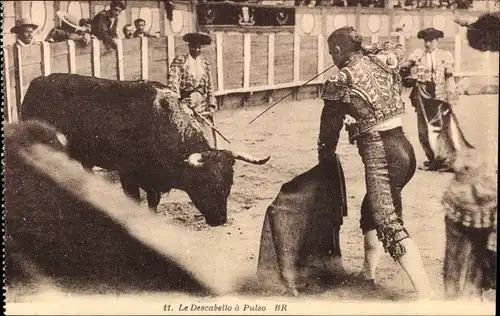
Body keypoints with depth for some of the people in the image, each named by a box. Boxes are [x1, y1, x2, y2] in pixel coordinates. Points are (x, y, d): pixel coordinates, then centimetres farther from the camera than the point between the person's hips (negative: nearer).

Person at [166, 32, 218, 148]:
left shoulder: (205, 63, 12)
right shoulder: (180, 61, -3)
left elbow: (209, 86, 15)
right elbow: (172, 83, -11)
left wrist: (212, 105, 8)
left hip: (203, 105, 4)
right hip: (186, 103, -4)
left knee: (208, 138, 0)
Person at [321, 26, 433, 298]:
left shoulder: (339, 81, -8)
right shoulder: (383, 60, 9)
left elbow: (332, 126, 3)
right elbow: (397, 48, 35)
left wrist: (326, 152, 19)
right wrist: (368, 50, 35)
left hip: (378, 155, -8)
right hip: (403, 148, 8)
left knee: (390, 226, -12)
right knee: (370, 211, 24)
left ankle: (427, 294, -20)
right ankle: (368, 274, 36)